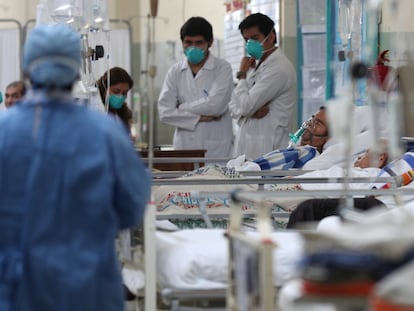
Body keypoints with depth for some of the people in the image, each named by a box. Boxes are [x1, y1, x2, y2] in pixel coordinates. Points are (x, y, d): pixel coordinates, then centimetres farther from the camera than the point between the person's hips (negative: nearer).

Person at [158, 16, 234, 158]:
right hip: (184, 149, 3)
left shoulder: (222, 68, 1)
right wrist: (199, 117, -8)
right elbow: (164, 112, 1)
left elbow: (215, 105, -14)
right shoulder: (175, 72, 10)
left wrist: (181, 108, -2)